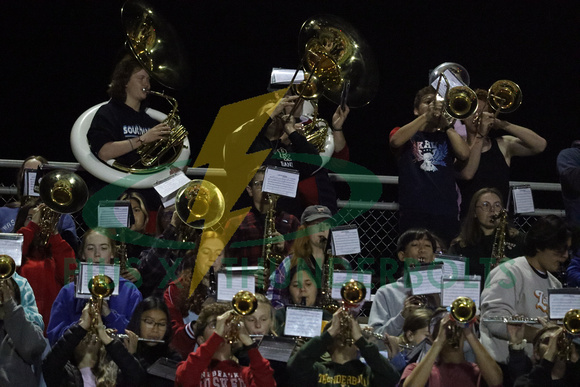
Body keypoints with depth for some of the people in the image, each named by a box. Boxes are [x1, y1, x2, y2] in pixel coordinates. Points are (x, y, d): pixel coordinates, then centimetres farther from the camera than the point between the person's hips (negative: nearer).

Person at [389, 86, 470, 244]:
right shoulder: (404, 133, 15)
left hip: (446, 213, 2)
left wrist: (446, 124, -1)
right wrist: (426, 116, -13)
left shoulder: (446, 137, 21)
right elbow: (396, 141, -11)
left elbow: (464, 154, 0)